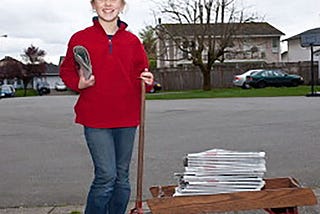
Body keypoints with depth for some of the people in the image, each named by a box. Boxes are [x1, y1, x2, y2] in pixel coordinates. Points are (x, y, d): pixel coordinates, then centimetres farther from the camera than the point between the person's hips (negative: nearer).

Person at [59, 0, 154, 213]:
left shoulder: (132, 41, 7)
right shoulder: (80, 39, 0)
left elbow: (142, 72, 16)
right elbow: (66, 70, 10)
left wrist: (147, 81, -6)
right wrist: (79, 84, -10)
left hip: (126, 118, 3)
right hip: (95, 119, -3)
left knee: (122, 177, 11)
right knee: (106, 175, -9)